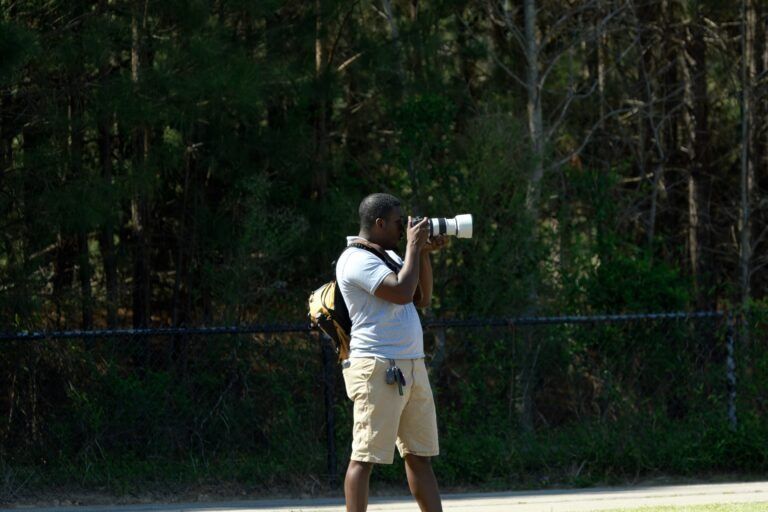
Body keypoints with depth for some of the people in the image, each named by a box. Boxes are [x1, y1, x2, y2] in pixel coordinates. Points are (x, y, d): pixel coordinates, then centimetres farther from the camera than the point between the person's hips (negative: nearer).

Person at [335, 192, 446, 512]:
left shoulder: (388, 256, 19)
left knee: (419, 455, 10)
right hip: (379, 368, -10)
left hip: (412, 366, 10)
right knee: (366, 456, -8)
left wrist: (425, 253, 10)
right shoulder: (358, 260, -12)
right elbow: (402, 292, -23)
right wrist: (413, 246, -10)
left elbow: (422, 298, 20)